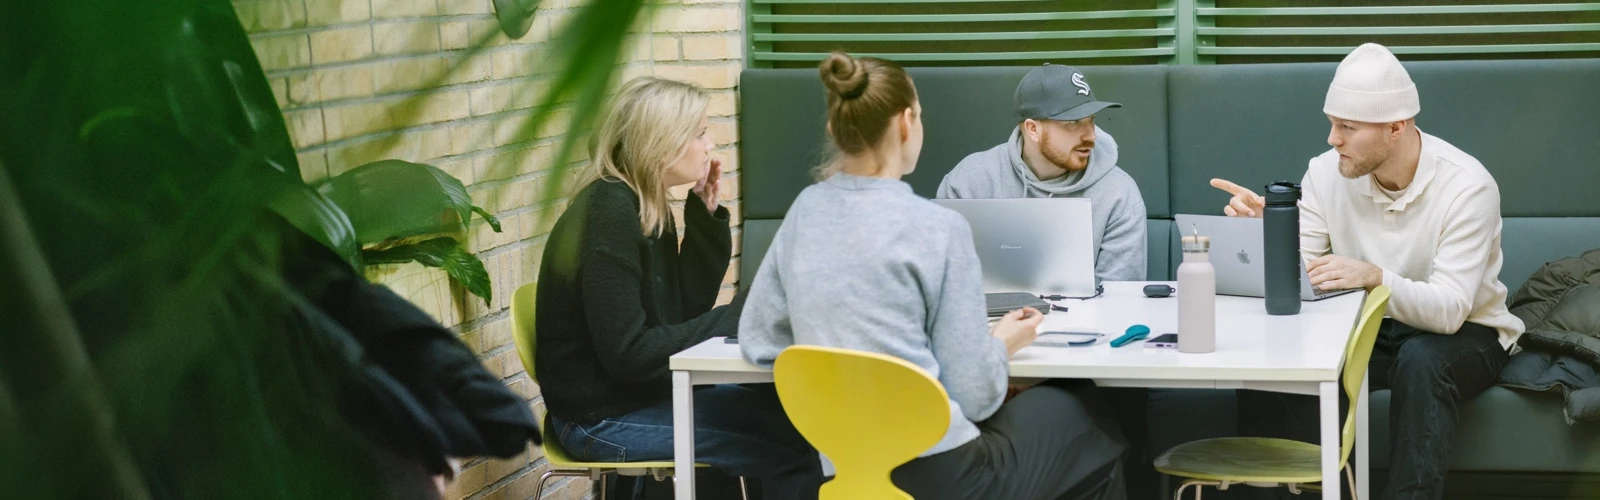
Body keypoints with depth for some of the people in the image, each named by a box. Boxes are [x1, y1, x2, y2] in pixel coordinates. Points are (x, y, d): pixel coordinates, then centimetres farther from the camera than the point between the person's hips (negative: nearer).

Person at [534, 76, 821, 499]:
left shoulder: (645, 207, 7)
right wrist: (733, 320, -17)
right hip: (603, 419, -9)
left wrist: (706, 217, 0)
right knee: (789, 447, -15)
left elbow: (686, 312, 8)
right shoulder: (609, 215, -19)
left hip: (641, 393, 9)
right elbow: (627, 353, -24)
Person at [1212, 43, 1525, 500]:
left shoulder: (1465, 185, -22)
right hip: (1366, 327, 4)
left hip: (1463, 332, -4)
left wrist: (1375, 277, -48)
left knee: (1420, 360, -38)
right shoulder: (1327, 172, -8)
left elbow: (1449, 310, -31)